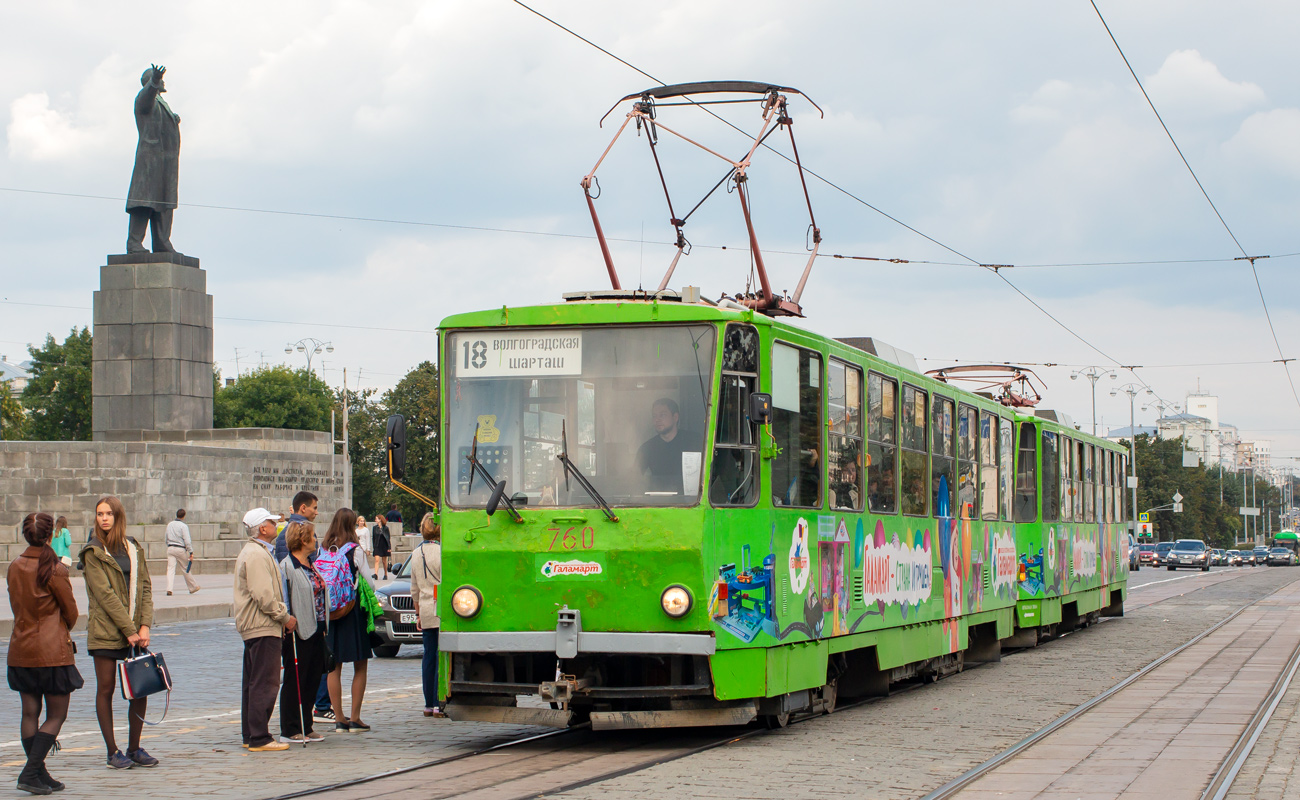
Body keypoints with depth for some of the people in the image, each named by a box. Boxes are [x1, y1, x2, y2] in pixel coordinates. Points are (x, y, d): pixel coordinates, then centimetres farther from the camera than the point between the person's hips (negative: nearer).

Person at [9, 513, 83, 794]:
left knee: (30, 713, 10)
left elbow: (15, 605, 12)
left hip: (21, 650, 6)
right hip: (52, 650, -6)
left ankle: (39, 775, 13)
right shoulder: (54, 570, -13)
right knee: (56, 716, 2)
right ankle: (30, 772, -8)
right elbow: (71, 612, -5)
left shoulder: (14, 567, 4)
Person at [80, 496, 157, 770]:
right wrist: (128, 629, -15)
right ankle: (113, 752, 8)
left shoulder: (134, 548, 11)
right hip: (105, 632, -4)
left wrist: (144, 626, -6)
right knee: (106, 689, 1)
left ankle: (134, 748, 14)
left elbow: (145, 587, 7)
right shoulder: (93, 552, -3)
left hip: (135, 632, 4)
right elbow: (104, 593, -10)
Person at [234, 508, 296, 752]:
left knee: (253, 683, 14)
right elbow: (264, 596, -22)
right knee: (265, 684, -10)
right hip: (263, 627, -11)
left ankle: (250, 736, 19)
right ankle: (259, 738, -10)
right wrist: (285, 617, -13)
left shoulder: (253, 552, 19)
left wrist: (282, 615, 18)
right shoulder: (257, 555, -16)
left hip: (251, 628, 11)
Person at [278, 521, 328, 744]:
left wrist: (323, 627, 18)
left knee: (312, 681, 11)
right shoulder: (287, 567, -11)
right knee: (295, 682, -2)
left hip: (316, 632, 9)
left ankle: (306, 728, 19)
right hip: (298, 633, -8)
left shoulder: (311, 565, 16)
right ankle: (289, 731, 5)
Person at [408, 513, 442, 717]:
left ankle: (428, 704, 10)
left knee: (429, 657, 9)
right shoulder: (442, 552, -11)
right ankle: (439, 704, -7)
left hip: (426, 611, 6)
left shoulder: (416, 554, 11)